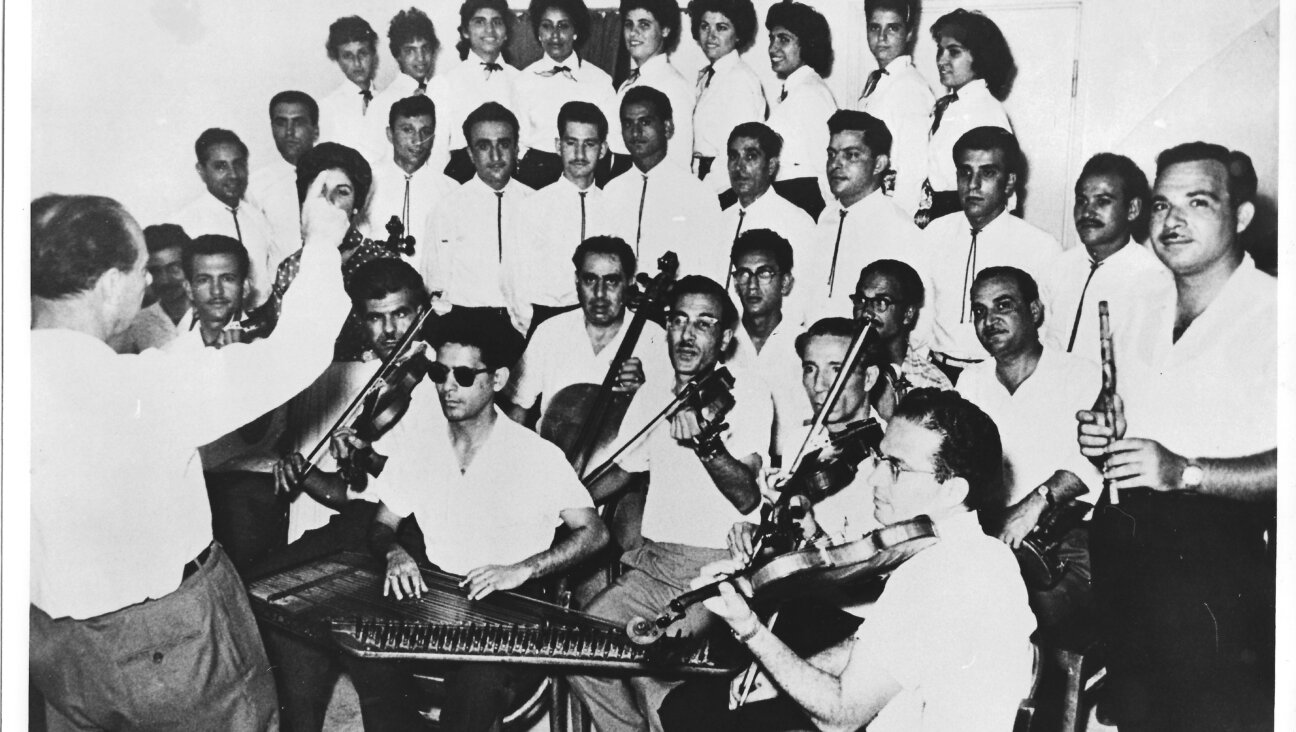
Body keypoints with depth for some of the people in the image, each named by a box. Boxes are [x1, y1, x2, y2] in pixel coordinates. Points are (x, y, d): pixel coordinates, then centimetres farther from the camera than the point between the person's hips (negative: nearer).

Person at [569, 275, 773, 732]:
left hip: (719, 567, -6)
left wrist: (706, 446, -39)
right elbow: (620, 472, 26)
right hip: (651, 562, 6)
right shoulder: (651, 396, 12)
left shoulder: (747, 398, -7)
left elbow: (747, 498, -20)